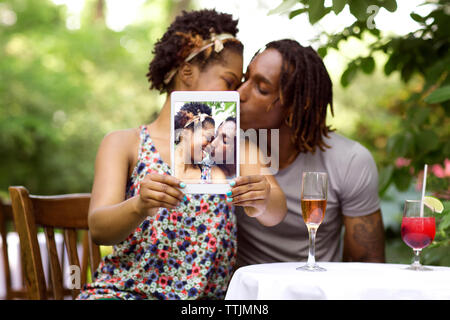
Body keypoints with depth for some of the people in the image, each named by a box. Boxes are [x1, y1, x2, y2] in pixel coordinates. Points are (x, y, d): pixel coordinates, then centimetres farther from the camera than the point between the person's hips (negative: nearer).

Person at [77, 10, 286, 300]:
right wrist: (139, 206, -27)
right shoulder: (123, 143, 8)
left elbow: (276, 213, -1)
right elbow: (98, 228, -6)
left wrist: (262, 204, -24)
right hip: (126, 289, -1)